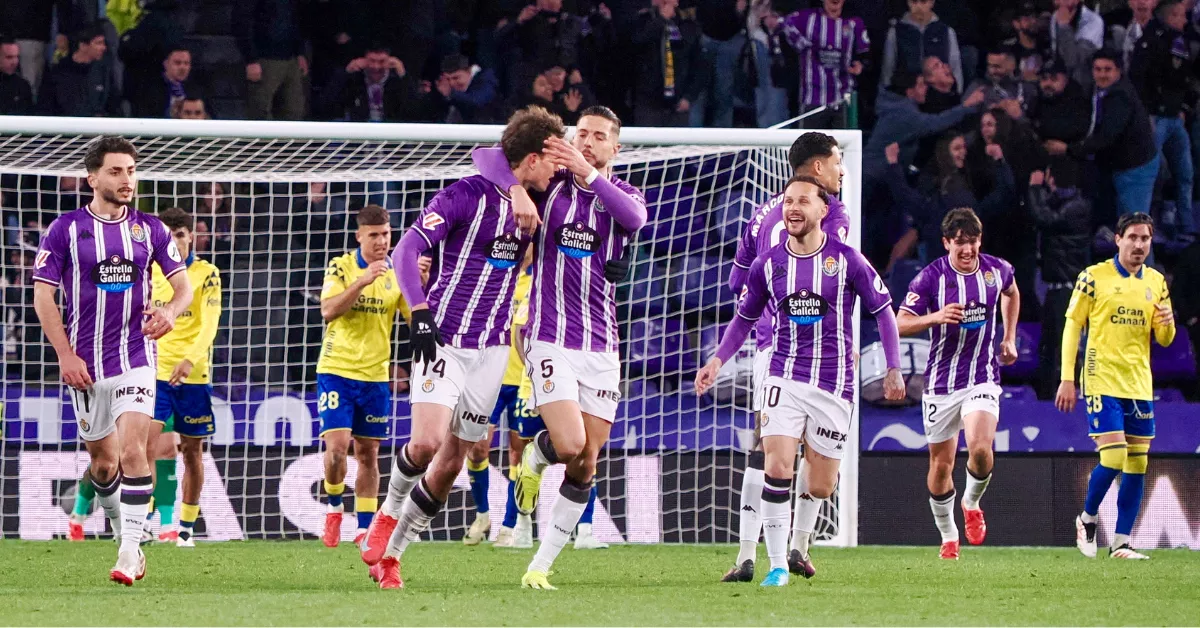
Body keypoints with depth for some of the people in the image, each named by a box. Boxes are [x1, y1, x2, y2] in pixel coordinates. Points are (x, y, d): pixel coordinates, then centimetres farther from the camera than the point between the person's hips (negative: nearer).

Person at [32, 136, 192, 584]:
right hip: (85, 364, 0)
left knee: (132, 449, -17)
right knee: (103, 459, 8)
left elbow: (184, 284, 10)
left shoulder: (149, 229, 5)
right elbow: (43, 295, 0)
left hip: (136, 359, 0)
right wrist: (65, 355, -7)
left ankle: (130, 548, -17)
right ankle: (122, 533, 29)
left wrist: (170, 311, -13)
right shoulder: (66, 229, -1)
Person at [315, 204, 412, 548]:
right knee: (337, 445, -15)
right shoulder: (341, 267, -4)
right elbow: (328, 311, -17)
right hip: (337, 369, -3)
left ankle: (364, 528, 12)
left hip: (375, 374, 3)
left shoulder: (398, 273, 4)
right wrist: (363, 281, -26)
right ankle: (333, 509, 9)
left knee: (368, 454, 6)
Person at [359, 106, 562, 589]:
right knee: (427, 442, -20)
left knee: (451, 462, 3)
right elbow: (406, 250, -13)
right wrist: (420, 313, -23)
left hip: (493, 346, 6)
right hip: (445, 337, -6)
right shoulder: (467, 195, -10)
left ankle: (390, 554, 15)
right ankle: (389, 514, 9)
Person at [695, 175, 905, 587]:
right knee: (778, 467, -18)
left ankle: (800, 547, 36)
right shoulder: (767, 265, 2)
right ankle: (777, 566, -11)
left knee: (821, 486, 5)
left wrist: (893, 369, 0)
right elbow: (745, 318, 16)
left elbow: (883, 310, 4)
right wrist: (718, 360, 4)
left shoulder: (847, 260, -4)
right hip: (785, 379, 1)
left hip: (834, 384, -1)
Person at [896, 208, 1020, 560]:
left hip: (983, 379, 1)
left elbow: (1011, 292, 25)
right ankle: (948, 537, 25)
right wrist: (937, 317, -28)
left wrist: (1009, 339, 21)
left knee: (980, 450, -21)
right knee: (941, 463, 5)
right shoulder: (931, 277, -10)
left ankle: (972, 503, 11)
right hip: (941, 382, -1)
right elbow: (900, 324, -12)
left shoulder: (996, 270, 0)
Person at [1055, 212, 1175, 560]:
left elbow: (1164, 340, 15)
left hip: (1140, 385, 5)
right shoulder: (1094, 277, -4)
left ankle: (1121, 542, 9)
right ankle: (1087, 519, 11)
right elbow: (1072, 326, -3)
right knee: (1113, 458, -14)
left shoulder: (1156, 282, 11)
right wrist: (1067, 379, -8)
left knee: (1137, 465, 2)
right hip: (1103, 383, -5)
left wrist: (1167, 324, -10)